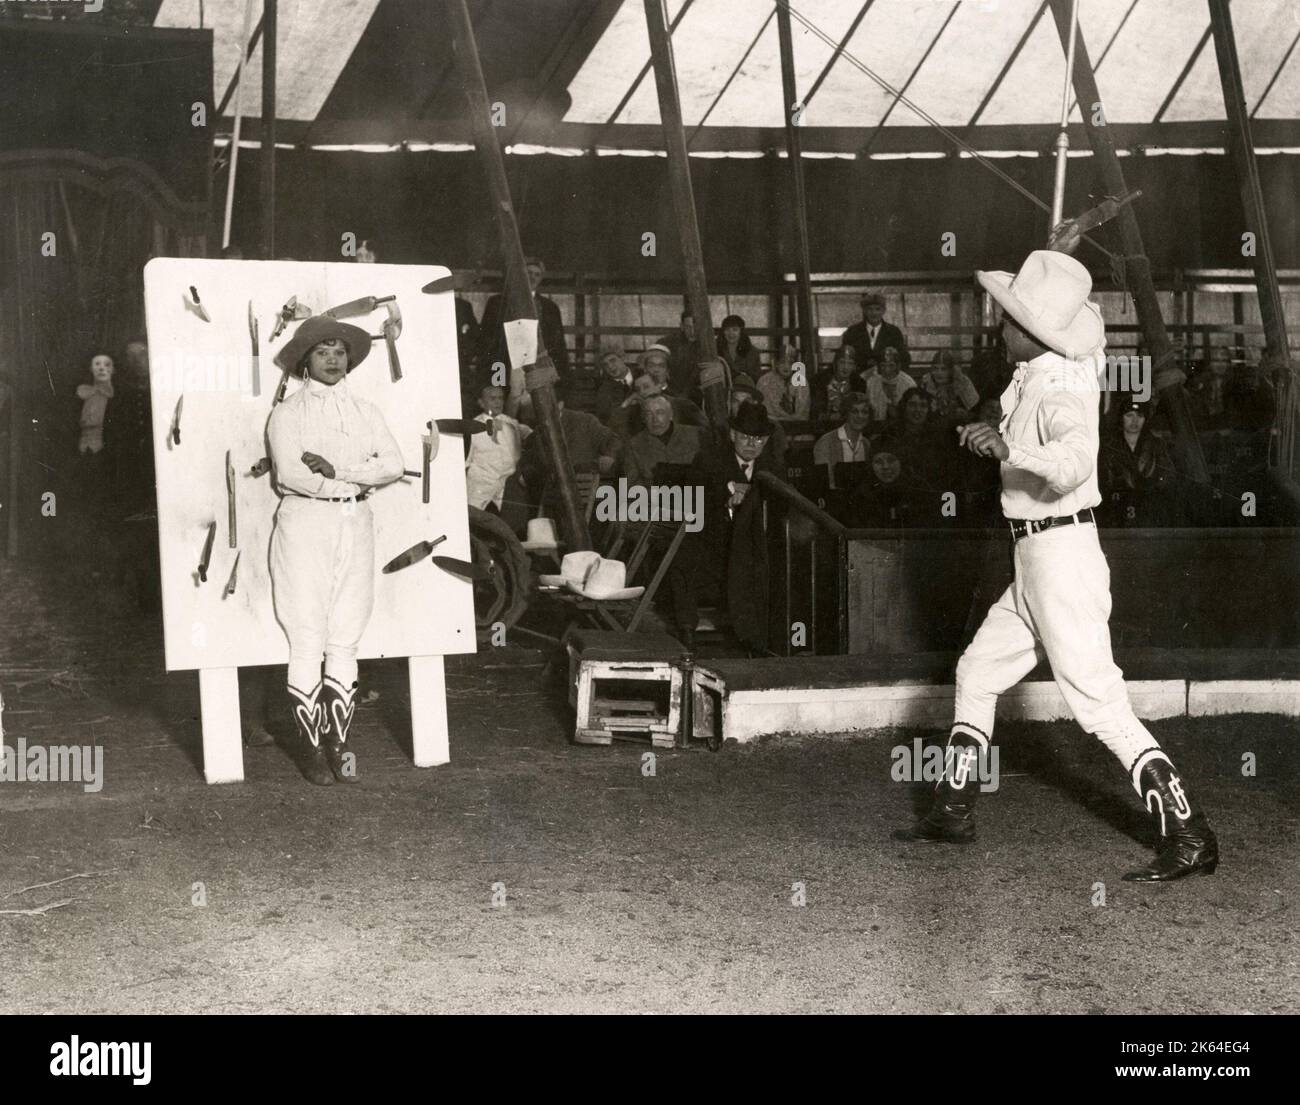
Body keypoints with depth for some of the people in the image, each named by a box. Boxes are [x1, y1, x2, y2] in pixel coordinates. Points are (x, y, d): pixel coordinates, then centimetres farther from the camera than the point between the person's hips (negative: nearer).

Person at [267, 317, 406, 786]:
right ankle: (310, 745, 1)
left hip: (355, 525, 4)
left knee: (346, 641, 3)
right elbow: (289, 473, -12)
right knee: (308, 641, -5)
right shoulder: (287, 412, 2)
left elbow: (394, 464, 0)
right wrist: (355, 483, -9)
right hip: (304, 523, -4)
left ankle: (338, 743, 8)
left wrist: (336, 470, -12)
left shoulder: (364, 410, 14)